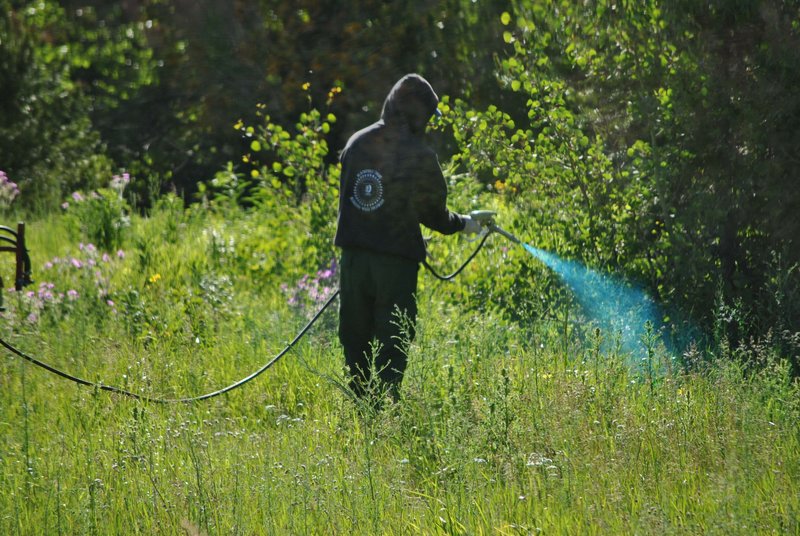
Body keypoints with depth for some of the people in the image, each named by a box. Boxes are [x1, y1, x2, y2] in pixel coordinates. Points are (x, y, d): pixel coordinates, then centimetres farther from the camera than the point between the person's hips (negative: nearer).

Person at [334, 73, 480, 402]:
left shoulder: (357, 143, 5)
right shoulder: (420, 156, -10)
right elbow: (433, 213, 1)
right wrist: (464, 225, 22)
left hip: (353, 256, 5)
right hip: (396, 259, -4)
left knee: (355, 338, 13)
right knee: (392, 341, 1)